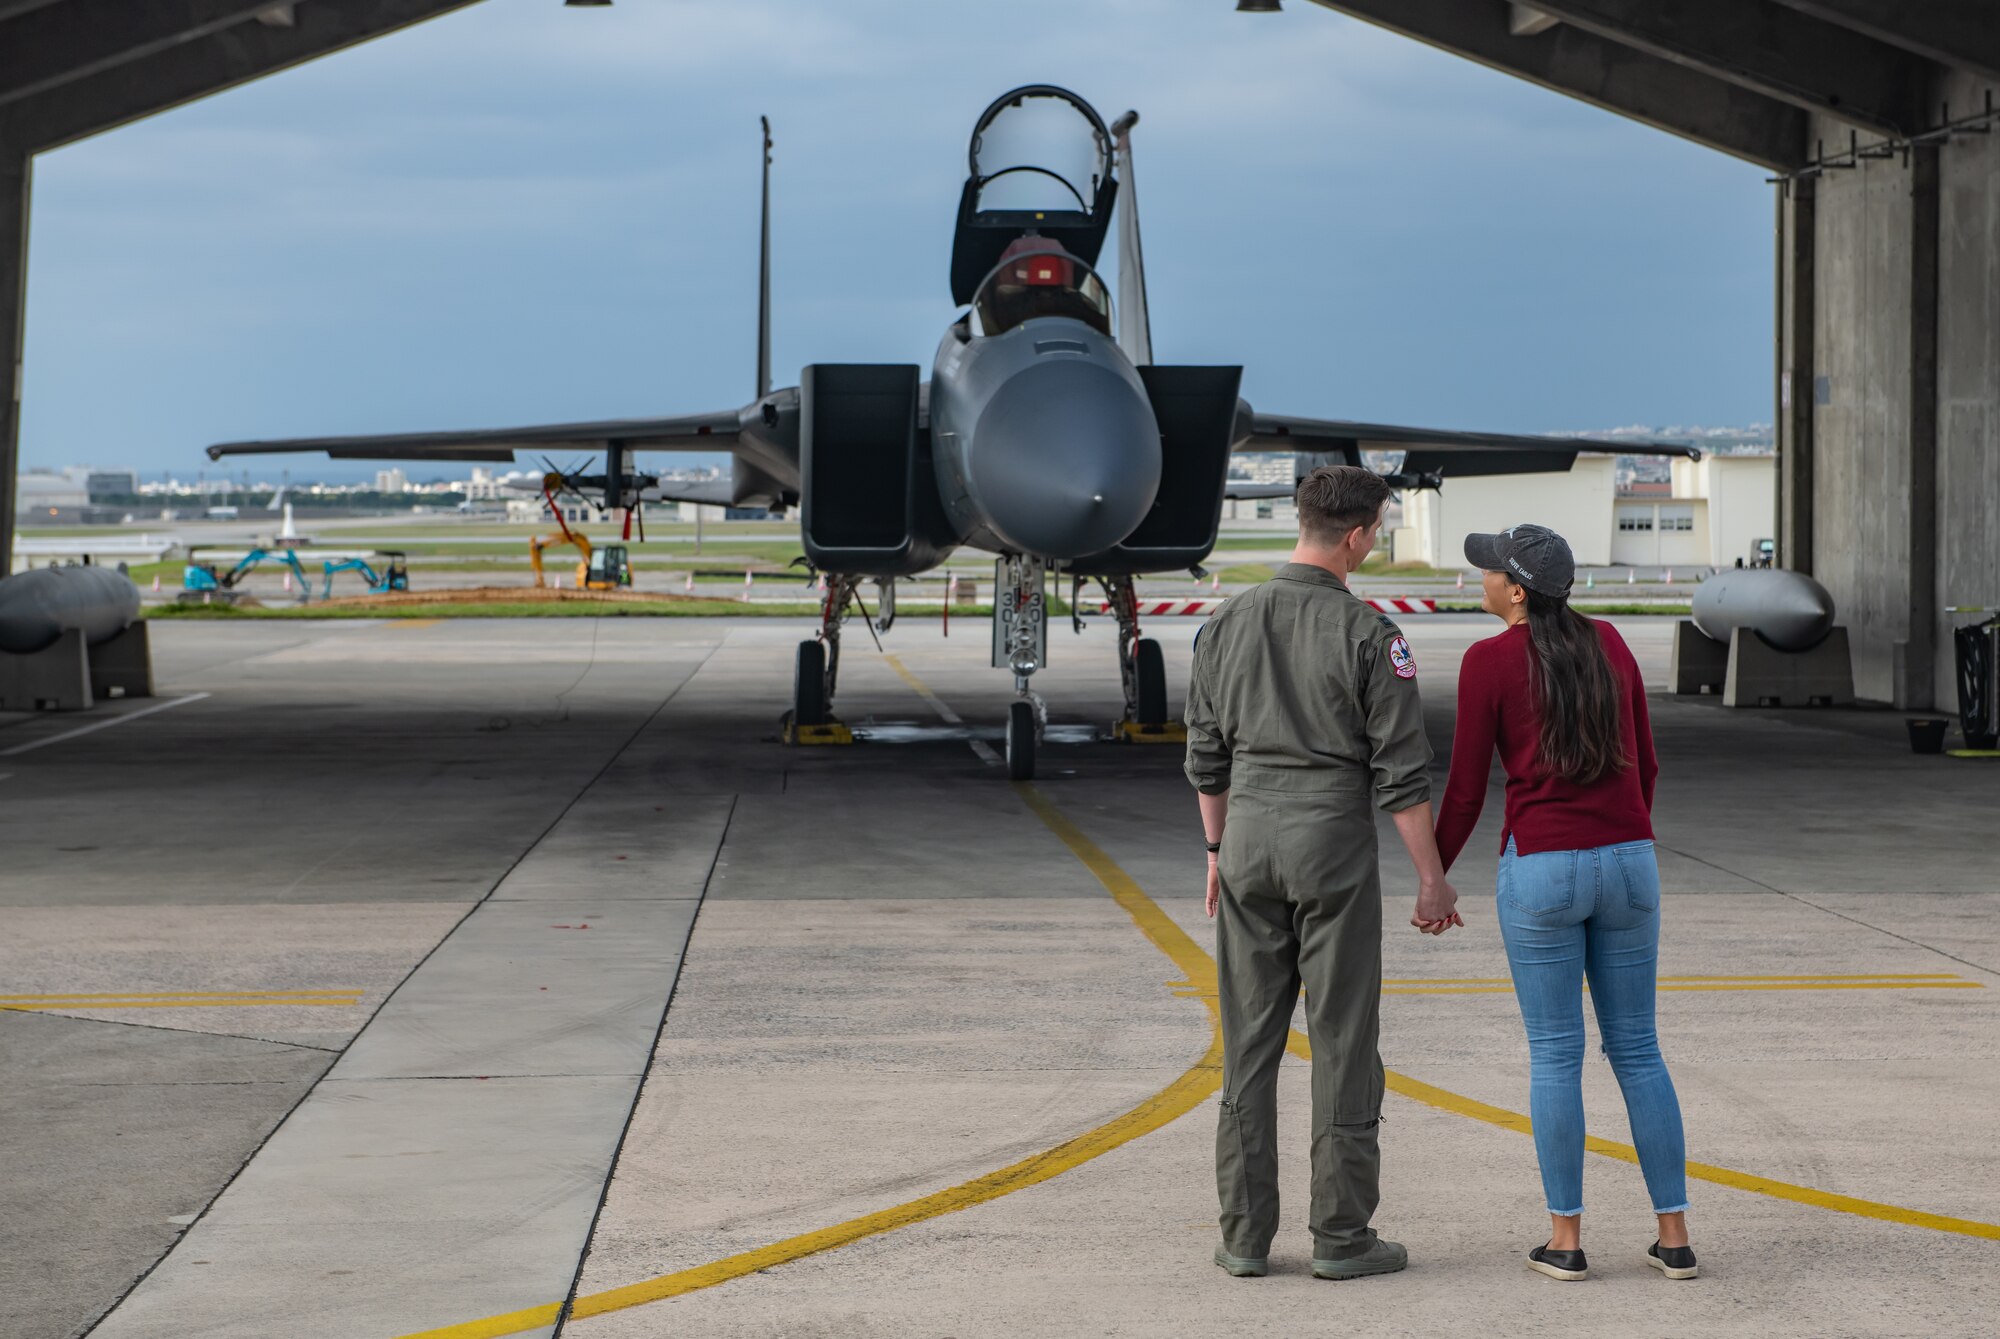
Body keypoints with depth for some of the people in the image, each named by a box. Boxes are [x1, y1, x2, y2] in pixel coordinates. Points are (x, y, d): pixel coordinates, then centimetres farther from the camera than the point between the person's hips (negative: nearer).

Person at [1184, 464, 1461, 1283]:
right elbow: (1401, 768, -11)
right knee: (1344, 1043, 3)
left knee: (1250, 1042, 8)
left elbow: (1206, 756, 10)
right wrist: (1432, 878, -5)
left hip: (1250, 841, 4)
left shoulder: (1228, 625, 3)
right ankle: (1341, 1236, 5)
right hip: (1334, 846, -4)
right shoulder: (1367, 634, -11)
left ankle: (1246, 1236, 8)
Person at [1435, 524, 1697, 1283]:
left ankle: (1566, 1240, 9)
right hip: (1627, 865, 4)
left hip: (1542, 872, -4)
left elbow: (1465, 790, -6)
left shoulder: (1488, 661, -8)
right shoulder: (1609, 643, 8)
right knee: (1636, 1049, 12)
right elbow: (1643, 764, 13)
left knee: (1554, 1055, 7)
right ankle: (1674, 1236, 11)